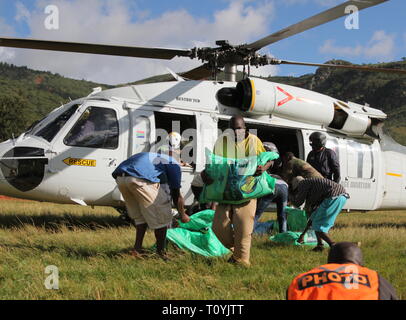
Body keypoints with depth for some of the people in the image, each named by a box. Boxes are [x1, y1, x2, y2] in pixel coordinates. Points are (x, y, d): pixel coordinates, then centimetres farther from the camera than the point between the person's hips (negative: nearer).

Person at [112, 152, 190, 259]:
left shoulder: (155, 158, 39)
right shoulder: (174, 165, 18)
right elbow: (176, 195, 18)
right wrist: (183, 215, 33)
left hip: (120, 178, 8)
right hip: (139, 179, -8)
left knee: (140, 216, 25)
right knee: (161, 217, 8)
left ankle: (137, 249, 26)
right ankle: (161, 252, 16)